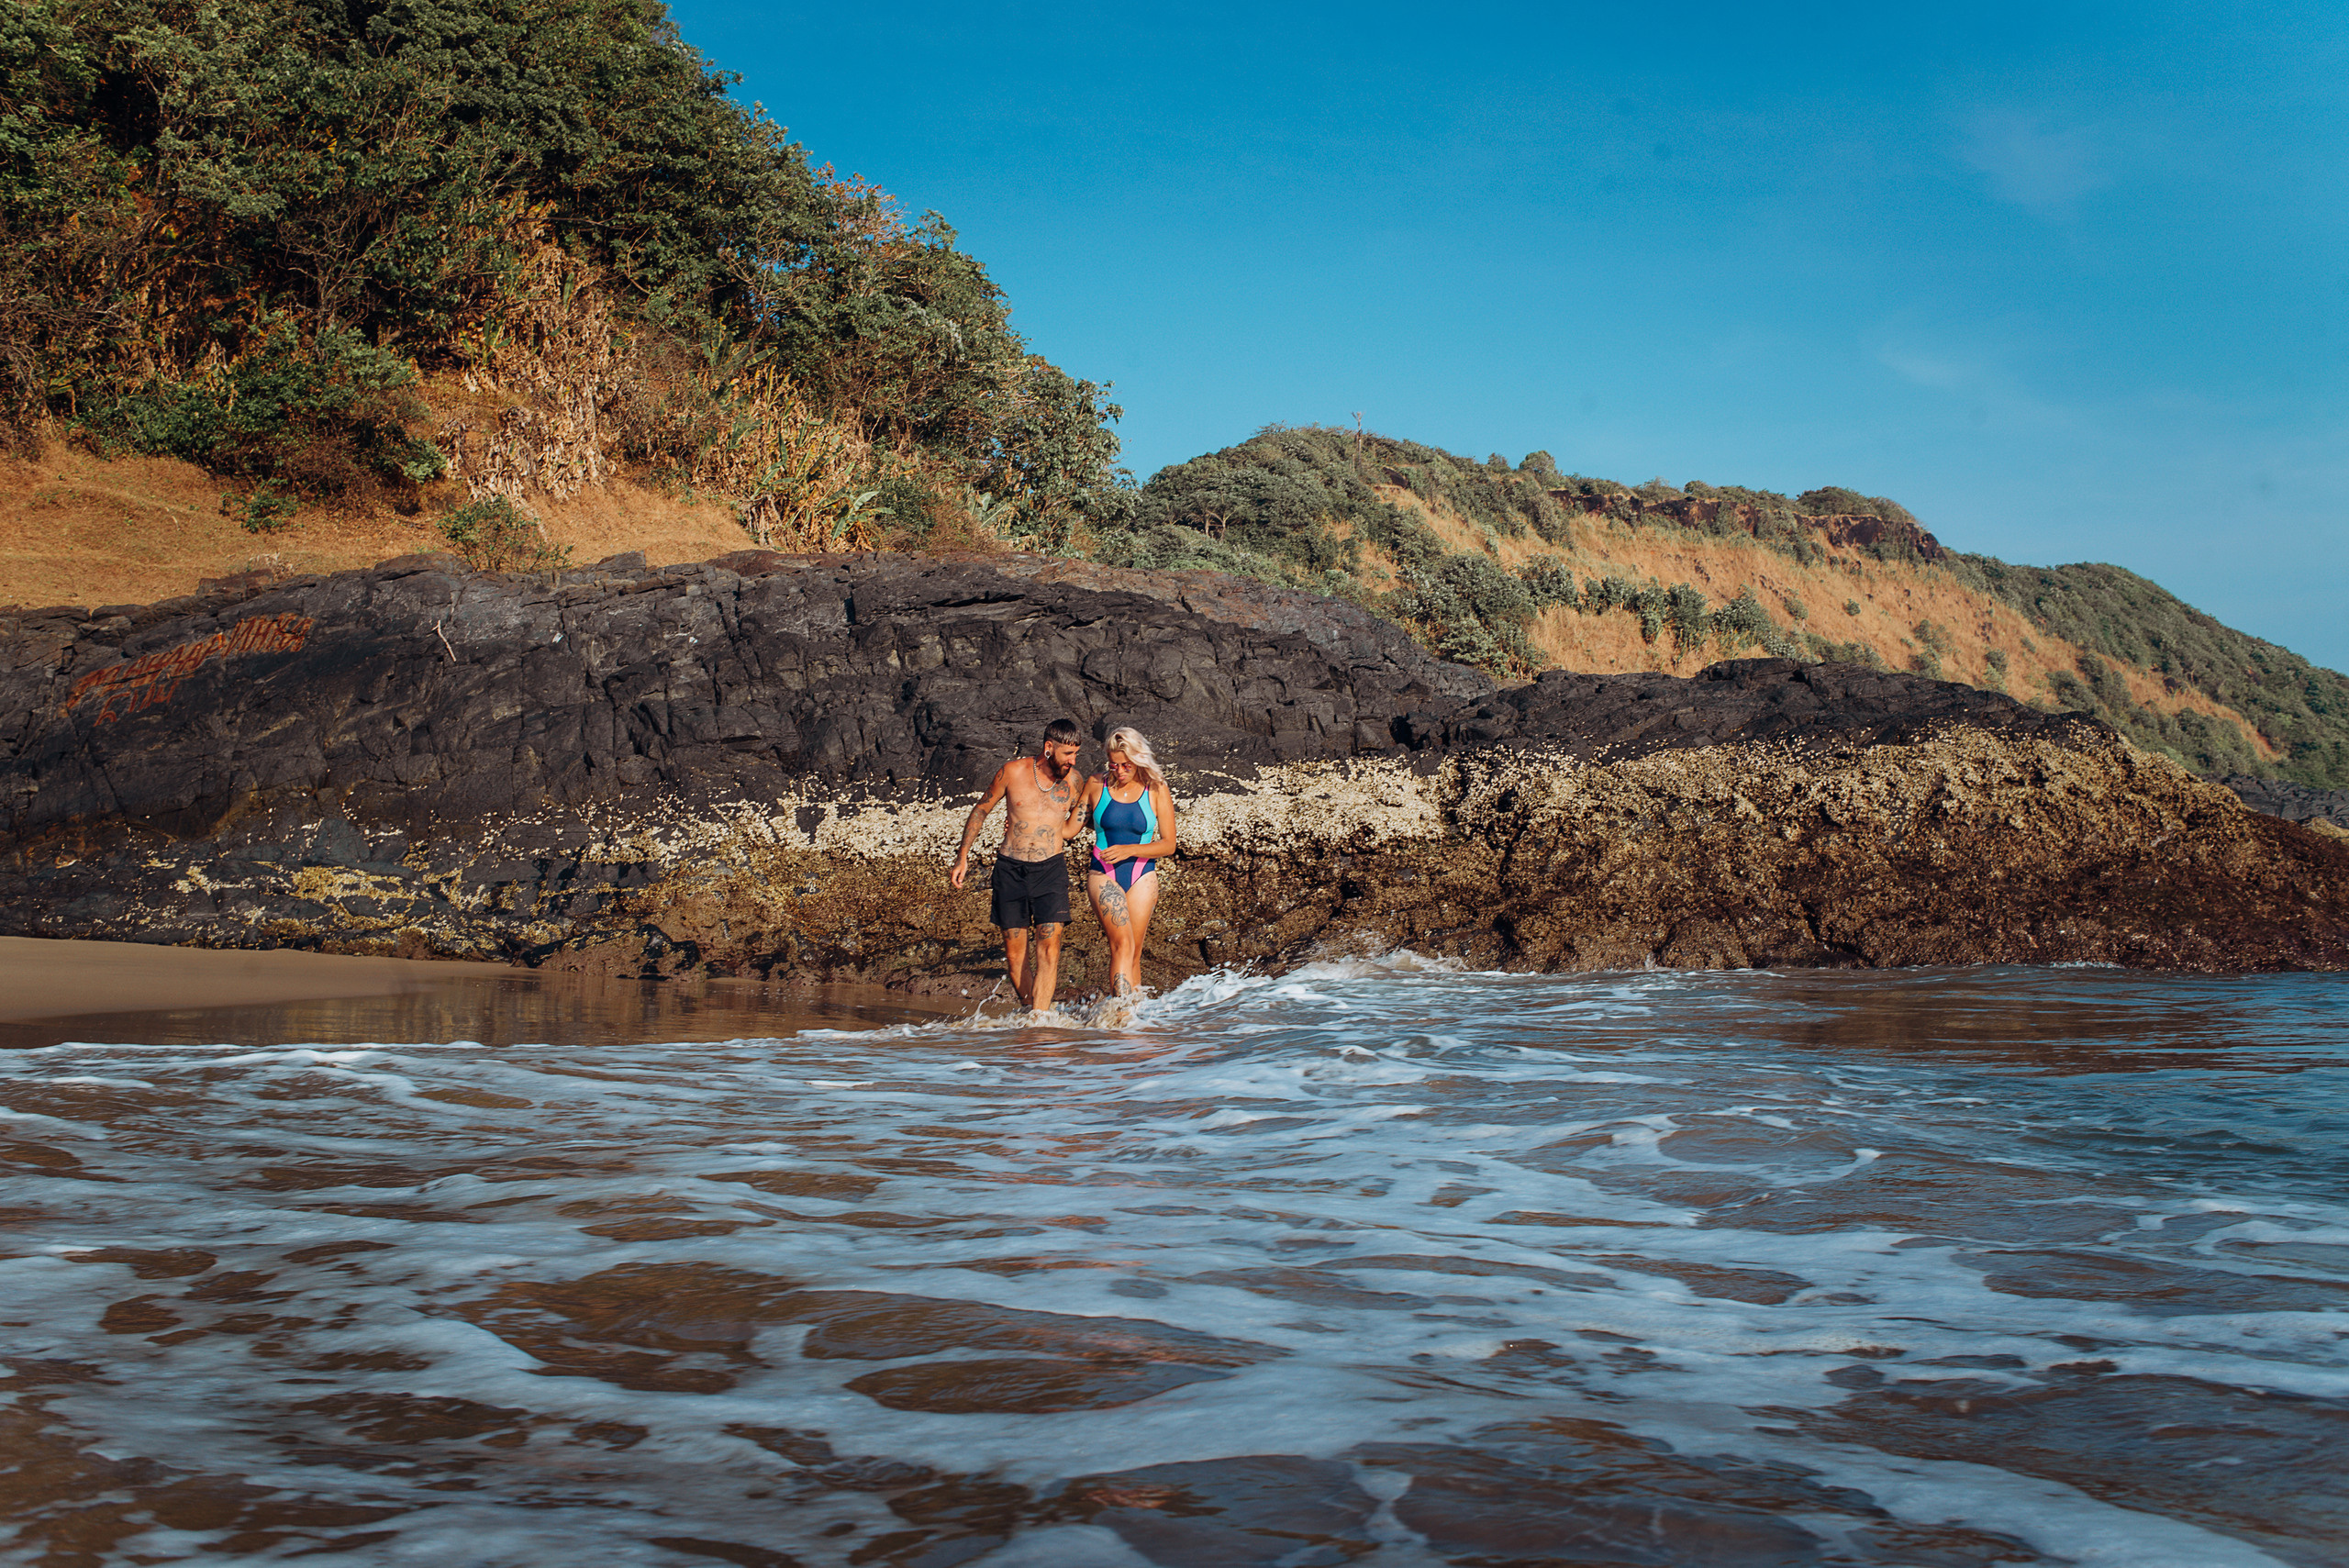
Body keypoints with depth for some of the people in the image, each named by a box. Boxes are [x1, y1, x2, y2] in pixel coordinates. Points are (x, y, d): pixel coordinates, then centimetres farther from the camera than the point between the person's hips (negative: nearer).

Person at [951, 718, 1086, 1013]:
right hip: (1010, 868, 0)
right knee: (1015, 953, 1)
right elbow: (981, 811, 10)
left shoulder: (1073, 779, 1)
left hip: (1050, 868, 0)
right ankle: (1029, 1010, 19)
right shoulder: (1012, 771, -4)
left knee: (1049, 948, -13)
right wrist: (962, 856, 11)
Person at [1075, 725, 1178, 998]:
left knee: (1133, 955, 3)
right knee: (1122, 944, -20)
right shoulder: (1096, 786, 1)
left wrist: (1129, 850, -14)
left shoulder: (1156, 791, -1)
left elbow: (1169, 844, -1)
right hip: (1103, 874, -1)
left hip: (1141, 876, 1)